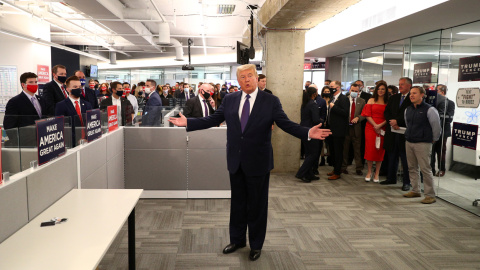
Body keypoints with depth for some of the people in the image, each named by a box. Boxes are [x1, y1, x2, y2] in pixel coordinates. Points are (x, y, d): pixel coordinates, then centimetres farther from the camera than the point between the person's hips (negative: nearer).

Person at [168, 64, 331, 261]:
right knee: (237, 202, 17)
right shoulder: (229, 100, 3)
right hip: (236, 161, 3)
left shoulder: (271, 101, -7)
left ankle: (256, 245, 28)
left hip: (258, 162, -3)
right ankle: (237, 239, 36)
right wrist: (187, 122, -6)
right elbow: (212, 120, 2)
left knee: (257, 204, 10)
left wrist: (308, 133, -27)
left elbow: (286, 124, -11)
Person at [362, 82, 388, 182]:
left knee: (380, 150, 2)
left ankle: (377, 174, 10)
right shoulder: (371, 100, 6)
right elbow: (367, 115, 1)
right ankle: (369, 172, 10)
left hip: (382, 129, 0)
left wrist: (380, 125, -13)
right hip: (371, 127, 0)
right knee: (370, 148, -2)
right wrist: (375, 125, -10)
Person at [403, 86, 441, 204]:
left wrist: (434, 139, 3)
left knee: (425, 169, -6)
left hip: (423, 143, -7)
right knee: (412, 168, 12)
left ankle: (430, 195, 2)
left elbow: (437, 126, -5)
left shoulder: (429, 110, -10)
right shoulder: (408, 109, 9)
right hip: (409, 142, 7)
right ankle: (415, 191, 25)